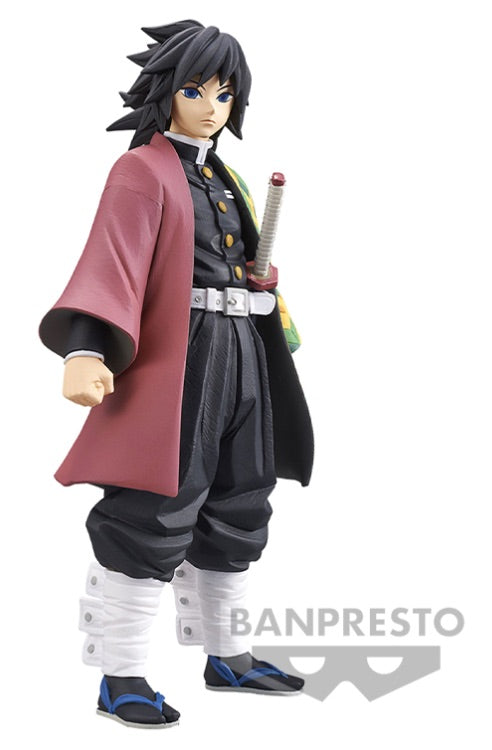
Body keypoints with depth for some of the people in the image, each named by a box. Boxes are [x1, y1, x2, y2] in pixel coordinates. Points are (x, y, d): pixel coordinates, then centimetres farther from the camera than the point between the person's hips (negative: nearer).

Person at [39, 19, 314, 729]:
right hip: (175, 359, -8)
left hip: (240, 362, 8)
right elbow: (111, 260, -21)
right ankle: (121, 680, 1)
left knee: (237, 510, 13)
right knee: (154, 516, -7)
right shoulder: (143, 170, -7)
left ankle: (227, 657, 26)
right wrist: (86, 350, -35)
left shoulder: (224, 178, 19)